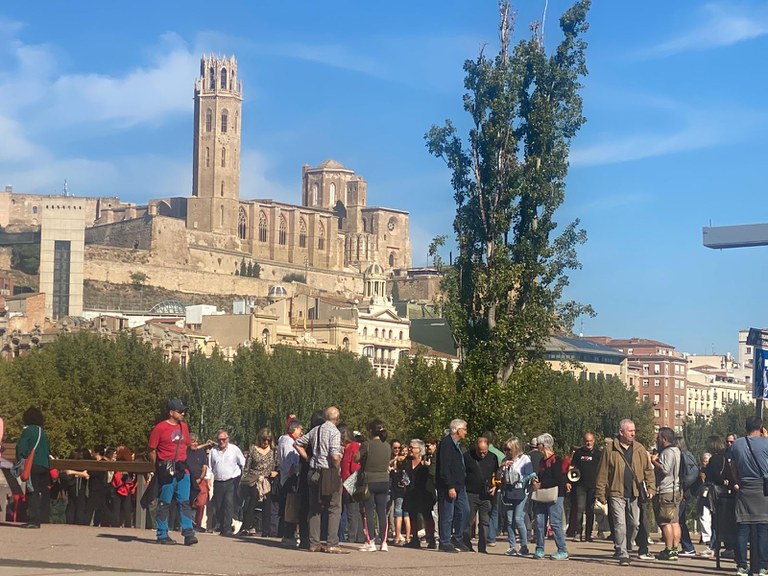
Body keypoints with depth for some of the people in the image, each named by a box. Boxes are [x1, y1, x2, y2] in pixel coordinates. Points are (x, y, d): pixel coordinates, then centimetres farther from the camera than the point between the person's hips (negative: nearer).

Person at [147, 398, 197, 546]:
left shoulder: (183, 426, 12)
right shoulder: (160, 428, -6)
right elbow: (152, 451, -3)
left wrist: (183, 464, 15)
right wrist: (159, 468, -5)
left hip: (182, 470, 5)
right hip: (166, 471, -5)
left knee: (184, 502, -1)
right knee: (164, 503, 1)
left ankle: (188, 533, -4)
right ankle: (162, 535, 7)